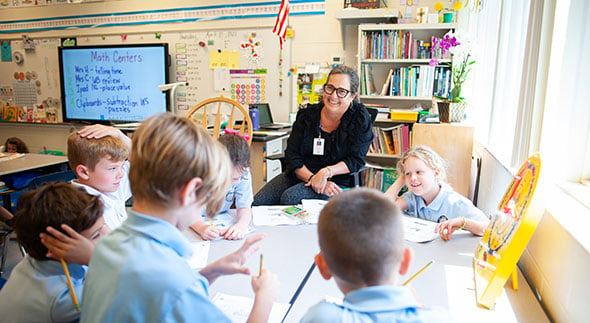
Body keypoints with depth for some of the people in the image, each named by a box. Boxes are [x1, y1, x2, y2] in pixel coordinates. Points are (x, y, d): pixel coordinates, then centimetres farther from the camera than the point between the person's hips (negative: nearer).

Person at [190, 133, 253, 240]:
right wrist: (202, 227, -49)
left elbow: (244, 208, -15)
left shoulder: (243, 174, -19)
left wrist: (241, 225, -38)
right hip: (198, 220, -2)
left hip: (221, 218, 2)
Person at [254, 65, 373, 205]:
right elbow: (292, 155, -2)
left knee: (289, 197, -29)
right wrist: (311, 178, -19)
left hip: (337, 181, -4)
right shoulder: (306, 115, 2)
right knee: (256, 203, -14)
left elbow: (356, 160, -8)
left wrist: (327, 172, -24)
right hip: (300, 175, 4)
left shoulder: (361, 119, -6)